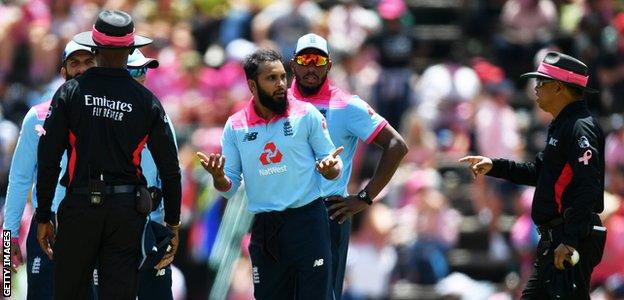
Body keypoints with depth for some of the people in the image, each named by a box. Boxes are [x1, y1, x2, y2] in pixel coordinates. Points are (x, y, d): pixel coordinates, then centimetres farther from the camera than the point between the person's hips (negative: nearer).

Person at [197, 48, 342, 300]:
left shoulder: (306, 114, -1)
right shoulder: (235, 126, 5)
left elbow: (333, 168, 4)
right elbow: (230, 188, 8)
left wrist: (329, 168, -19)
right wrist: (218, 177, -15)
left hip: (307, 222, -2)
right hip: (264, 229, 2)